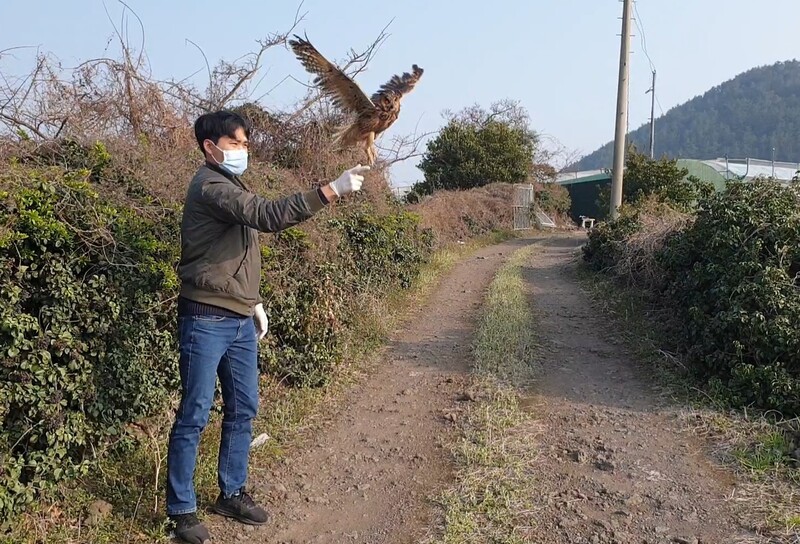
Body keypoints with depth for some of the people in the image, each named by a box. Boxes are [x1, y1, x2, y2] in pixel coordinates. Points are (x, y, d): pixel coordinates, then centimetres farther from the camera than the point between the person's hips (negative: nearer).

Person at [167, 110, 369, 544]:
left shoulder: (234, 186, 16)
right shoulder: (209, 186, -14)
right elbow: (268, 215, -30)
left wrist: (254, 301, 19)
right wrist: (331, 191, -35)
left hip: (240, 320, 9)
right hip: (206, 320, -9)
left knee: (243, 410, 14)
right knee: (194, 416, 1)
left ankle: (231, 494, 29)